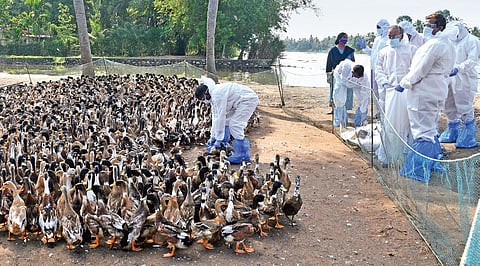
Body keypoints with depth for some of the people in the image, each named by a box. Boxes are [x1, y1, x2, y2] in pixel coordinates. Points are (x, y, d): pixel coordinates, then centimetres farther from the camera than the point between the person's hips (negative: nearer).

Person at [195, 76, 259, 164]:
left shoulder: (217, 94, -25)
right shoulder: (213, 95, 6)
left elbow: (220, 117, -25)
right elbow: (215, 116, 12)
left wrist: (218, 139, -20)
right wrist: (213, 137, 13)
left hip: (248, 99, -11)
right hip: (241, 101, 11)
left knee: (235, 124, -16)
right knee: (225, 121, 12)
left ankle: (242, 155, -12)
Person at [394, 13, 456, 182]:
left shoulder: (434, 44, -17)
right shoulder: (448, 45, 14)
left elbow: (420, 69, -18)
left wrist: (404, 83, -6)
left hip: (423, 93, -10)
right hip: (438, 91, 10)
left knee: (423, 131, -7)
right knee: (430, 129, 19)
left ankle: (420, 171, -3)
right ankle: (434, 164, 28)